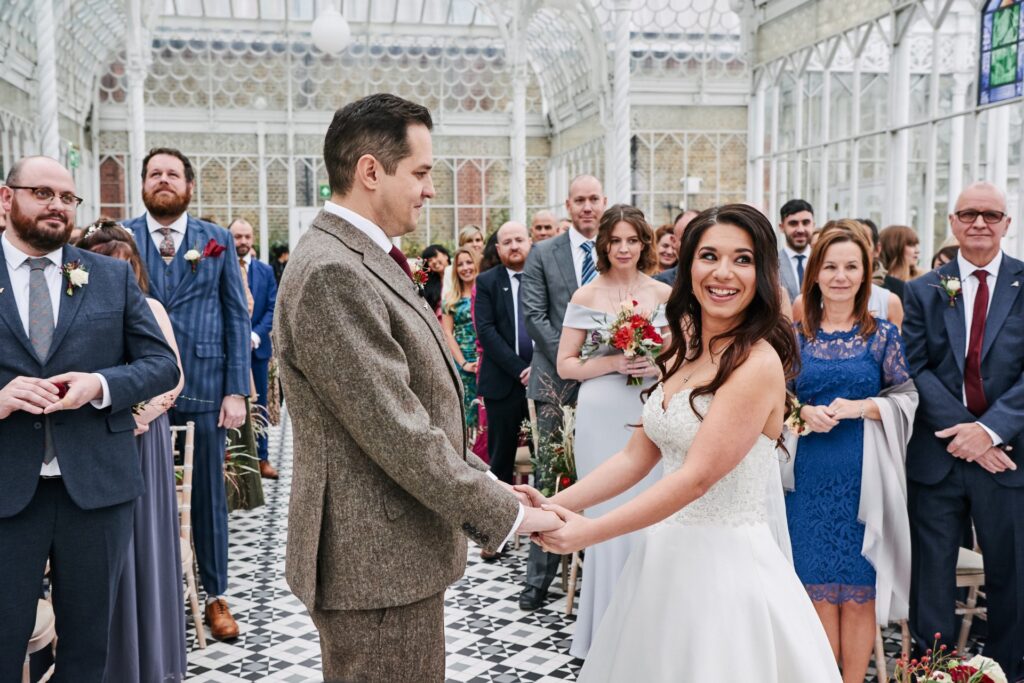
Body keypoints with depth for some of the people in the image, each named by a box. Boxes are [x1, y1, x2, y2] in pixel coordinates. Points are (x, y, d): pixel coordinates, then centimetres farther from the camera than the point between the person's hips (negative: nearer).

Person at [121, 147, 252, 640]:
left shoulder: (218, 240, 5)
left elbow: (237, 317, 3)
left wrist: (236, 390, -4)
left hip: (205, 386, 0)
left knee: (208, 494, 9)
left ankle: (215, 596, 22)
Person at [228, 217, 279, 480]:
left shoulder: (266, 271, 8)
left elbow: (272, 308, 4)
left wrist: (255, 335, -10)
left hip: (257, 347, 3)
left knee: (258, 405, 7)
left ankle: (261, 458, 13)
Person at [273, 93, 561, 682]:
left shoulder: (364, 259, 10)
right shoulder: (332, 273, -22)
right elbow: (398, 434, -24)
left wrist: (486, 483, 10)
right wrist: (504, 513, -15)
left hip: (398, 551, 10)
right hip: (378, 565, -10)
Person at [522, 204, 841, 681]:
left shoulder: (758, 363, -17)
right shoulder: (684, 352, 7)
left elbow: (697, 477, -21)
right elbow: (636, 456, 6)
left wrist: (589, 533, -19)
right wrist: (555, 505, -6)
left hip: (724, 560, -7)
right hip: (664, 555, 7)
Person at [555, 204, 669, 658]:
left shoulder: (665, 294, 6)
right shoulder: (585, 297, 0)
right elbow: (565, 365, 0)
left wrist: (662, 366, -9)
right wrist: (614, 362, -14)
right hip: (603, 418, -2)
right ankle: (607, 630, 17)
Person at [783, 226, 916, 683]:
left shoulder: (883, 334, 3)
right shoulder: (796, 336, 5)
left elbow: (907, 398, 2)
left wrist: (859, 407, -13)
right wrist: (804, 413, -11)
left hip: (863, 474, -1)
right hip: (810, 477, 1)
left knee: (859, 588, 4)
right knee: (818, 584, 6)